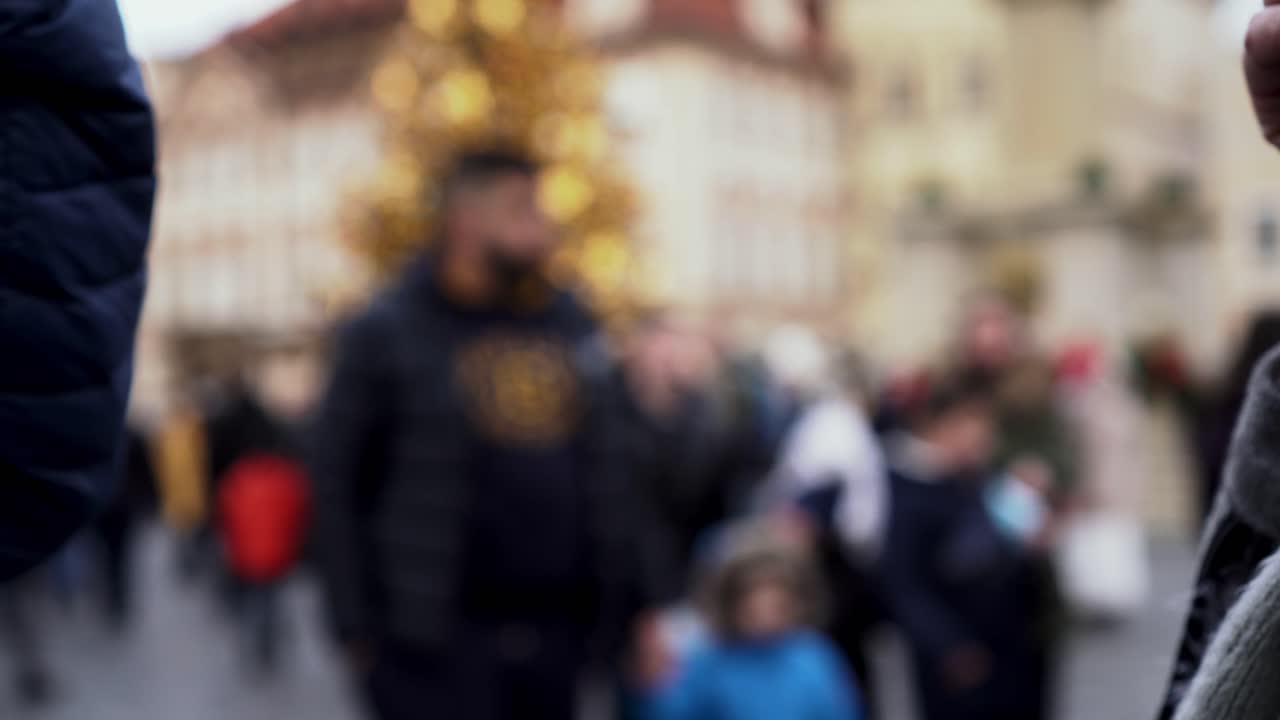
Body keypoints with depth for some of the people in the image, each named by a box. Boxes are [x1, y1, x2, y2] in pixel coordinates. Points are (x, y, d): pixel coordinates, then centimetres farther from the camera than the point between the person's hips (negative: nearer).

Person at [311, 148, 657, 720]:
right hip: (437, 642, -6)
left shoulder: (569, 326, 11)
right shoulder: (388, 332, -5)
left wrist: (626, 597, 10)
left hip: (554, 630, 6)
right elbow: (334, 482, -4)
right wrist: (357, 622, -6)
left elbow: (605, 475, 14)